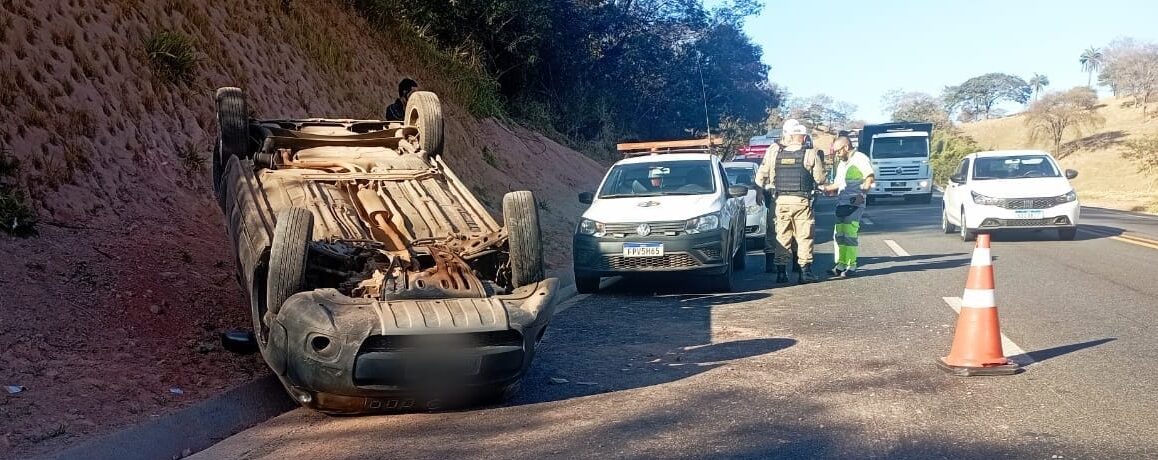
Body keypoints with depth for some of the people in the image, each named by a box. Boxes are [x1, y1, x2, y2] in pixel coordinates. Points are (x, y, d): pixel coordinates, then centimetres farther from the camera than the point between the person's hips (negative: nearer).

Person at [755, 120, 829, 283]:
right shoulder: (810, 155, -4)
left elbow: (760, 178, 4)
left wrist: (768, 188, 21)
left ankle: (781, 271, 9)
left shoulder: (774, 153, 2)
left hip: (780, 201, 2)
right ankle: (805, 271, 3)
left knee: (782, 236, 9)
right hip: (802, 201, -2)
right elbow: (820, 179, -3)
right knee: (804, 236, 5)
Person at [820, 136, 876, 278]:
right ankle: (841, 265, 13)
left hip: (854, 203, -9)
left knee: (850, 234, -10)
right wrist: (824, 188, 17)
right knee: (839, 235, 8)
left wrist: (863, 190, -26)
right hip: (841, 202, 9)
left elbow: (871, 177, -16)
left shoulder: (860, 159, -5)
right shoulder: (841, 164, 24)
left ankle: (851, 266, -5)